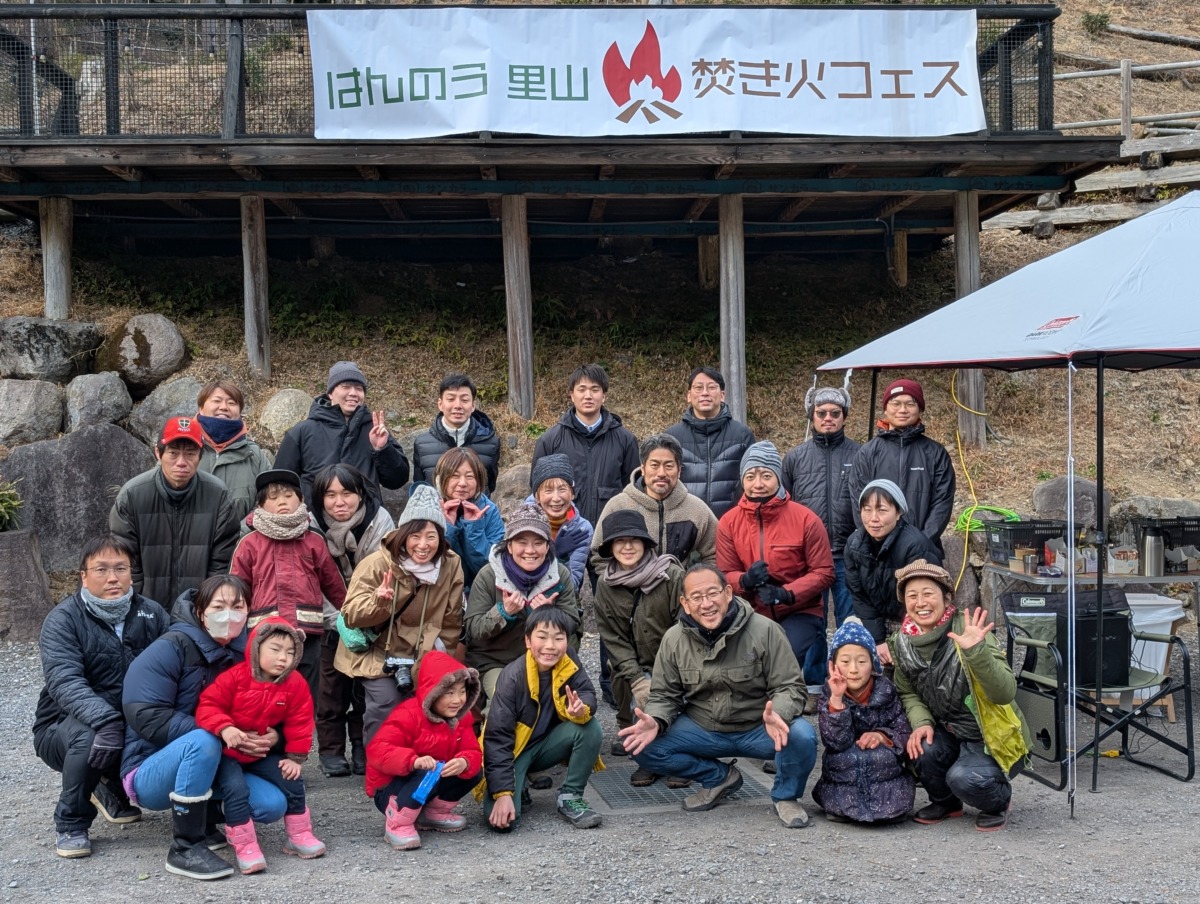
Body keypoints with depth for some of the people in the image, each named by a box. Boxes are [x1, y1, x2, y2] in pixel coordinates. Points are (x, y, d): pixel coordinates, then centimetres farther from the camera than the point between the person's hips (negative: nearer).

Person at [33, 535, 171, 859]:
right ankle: (70, 825, -8)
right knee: (90, 736, -35)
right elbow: (65, 682, -29)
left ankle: (115, 790, 11)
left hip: (137, 727, 4)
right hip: (65, 728, -4)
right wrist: (106, 720, -46)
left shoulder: (152, 614, 0)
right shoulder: (63, 620, -12)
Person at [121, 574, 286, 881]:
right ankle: (185, 848, -22)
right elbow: (146, 716, -25)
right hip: (151, 771, -5)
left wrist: (271, 735, -18)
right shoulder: (171, 648, -16)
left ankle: (203, 816, 12)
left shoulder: (243, 654, 0)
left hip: (209, 767, 5)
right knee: (203, 741, -37)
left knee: (272, 805, -16)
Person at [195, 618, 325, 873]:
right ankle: (245, 847, -14)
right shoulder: (235, 677, -19)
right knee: (236, 789, -25)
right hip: (228, 752, -4)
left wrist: (295, 756, -5)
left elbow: (299, 723, -2)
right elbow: (208, 705, -19)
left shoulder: (295, 685, -8)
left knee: (293, 783, -4)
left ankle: (299, 836, 15)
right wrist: (224, 728, -35)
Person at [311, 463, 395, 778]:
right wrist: (340, 620, -19)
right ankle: (331, 750, 15)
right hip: (333, 622, 0)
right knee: (333, 686, 1)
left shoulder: (380, 520, -16)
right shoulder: (313, 526, -13)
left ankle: (364, 749, 16)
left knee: (367, 687, 3)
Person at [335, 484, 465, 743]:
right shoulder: (377, 564, -16)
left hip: (421, 656, 3)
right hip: (375, 653, -3)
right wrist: (378, 601, -35)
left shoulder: (451, 566, -7)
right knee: (386, 701, -20)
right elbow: (350, 615, -17)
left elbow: (451, 622, 2)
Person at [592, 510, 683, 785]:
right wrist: (637, 679, -13)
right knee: (641, 703, -19)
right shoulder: (606, 585, -2)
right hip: (637, 667, 3)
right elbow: (612, 638, -2)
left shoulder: (673, 576, -14)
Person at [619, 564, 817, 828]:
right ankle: (720, 778, 8)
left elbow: (789, 687, -12)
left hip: (759, 729, -3)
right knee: (642, 745, -17)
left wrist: (777, 715, -36)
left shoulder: (764, 630, -14)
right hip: (703, 731, 3)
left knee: (801, 737, -33)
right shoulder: (674, 639, -5)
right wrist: (655, 722, -22)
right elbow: (664, 695, 2)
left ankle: (786, 796, 3)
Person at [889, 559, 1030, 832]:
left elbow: (1005, 693, -31)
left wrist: (976, 651, -46)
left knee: (964, 779, -31)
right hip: (949, 731, 5)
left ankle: (999, 801, 6)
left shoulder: (967, 633, -22)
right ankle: (945, 802, 7)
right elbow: (907, 693, 7)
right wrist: (922, 723, -13)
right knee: (922, 750, -26)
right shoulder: (903, 642, -6)